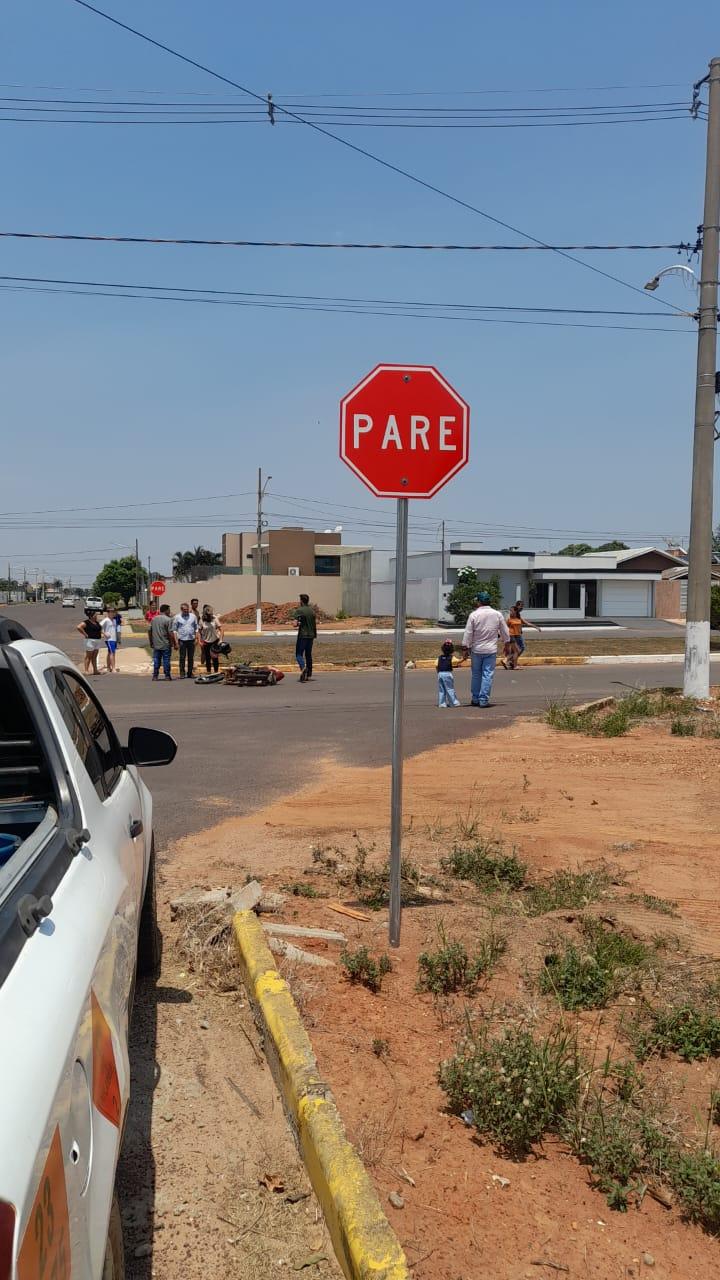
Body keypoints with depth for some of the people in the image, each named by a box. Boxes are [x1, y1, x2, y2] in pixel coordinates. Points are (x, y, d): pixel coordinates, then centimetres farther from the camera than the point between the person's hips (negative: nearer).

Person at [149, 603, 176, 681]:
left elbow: (149, 631, 11)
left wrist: (151, 642, 19)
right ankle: (167, 676, 6)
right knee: (166, 660, 2)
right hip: (165, 645, -5)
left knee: (156, 660, 9)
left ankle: (155, 676, 10)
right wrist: (174, 644, -10)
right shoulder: (168, 620, -11)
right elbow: (170, 633, -16)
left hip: (156, 645, 5)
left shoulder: (154, 619, 8)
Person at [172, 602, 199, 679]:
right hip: (182, 640, -3)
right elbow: (174, 629, 1)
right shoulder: (177, 617, 1)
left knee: (191, 657, 6)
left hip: (191, 640, 3)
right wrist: (176, 640, -6)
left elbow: (196, 628, 12)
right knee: (182, 657, -3)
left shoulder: (193, 616, 8)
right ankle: (182, 673, 1)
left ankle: (190, 673, 14)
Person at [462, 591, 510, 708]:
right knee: (488, 675, 1)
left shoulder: (474, 615, -7)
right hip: (491, 650, 0)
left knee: (476, 674, 12)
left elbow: (468, 633, -7)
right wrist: (506, 643, 23)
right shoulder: (497, 615, 0)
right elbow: (505, 632, 8)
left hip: (476, 649, 0)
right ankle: (484, 700, -2)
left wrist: (465, 648, 0)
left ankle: (475, 699, 19)